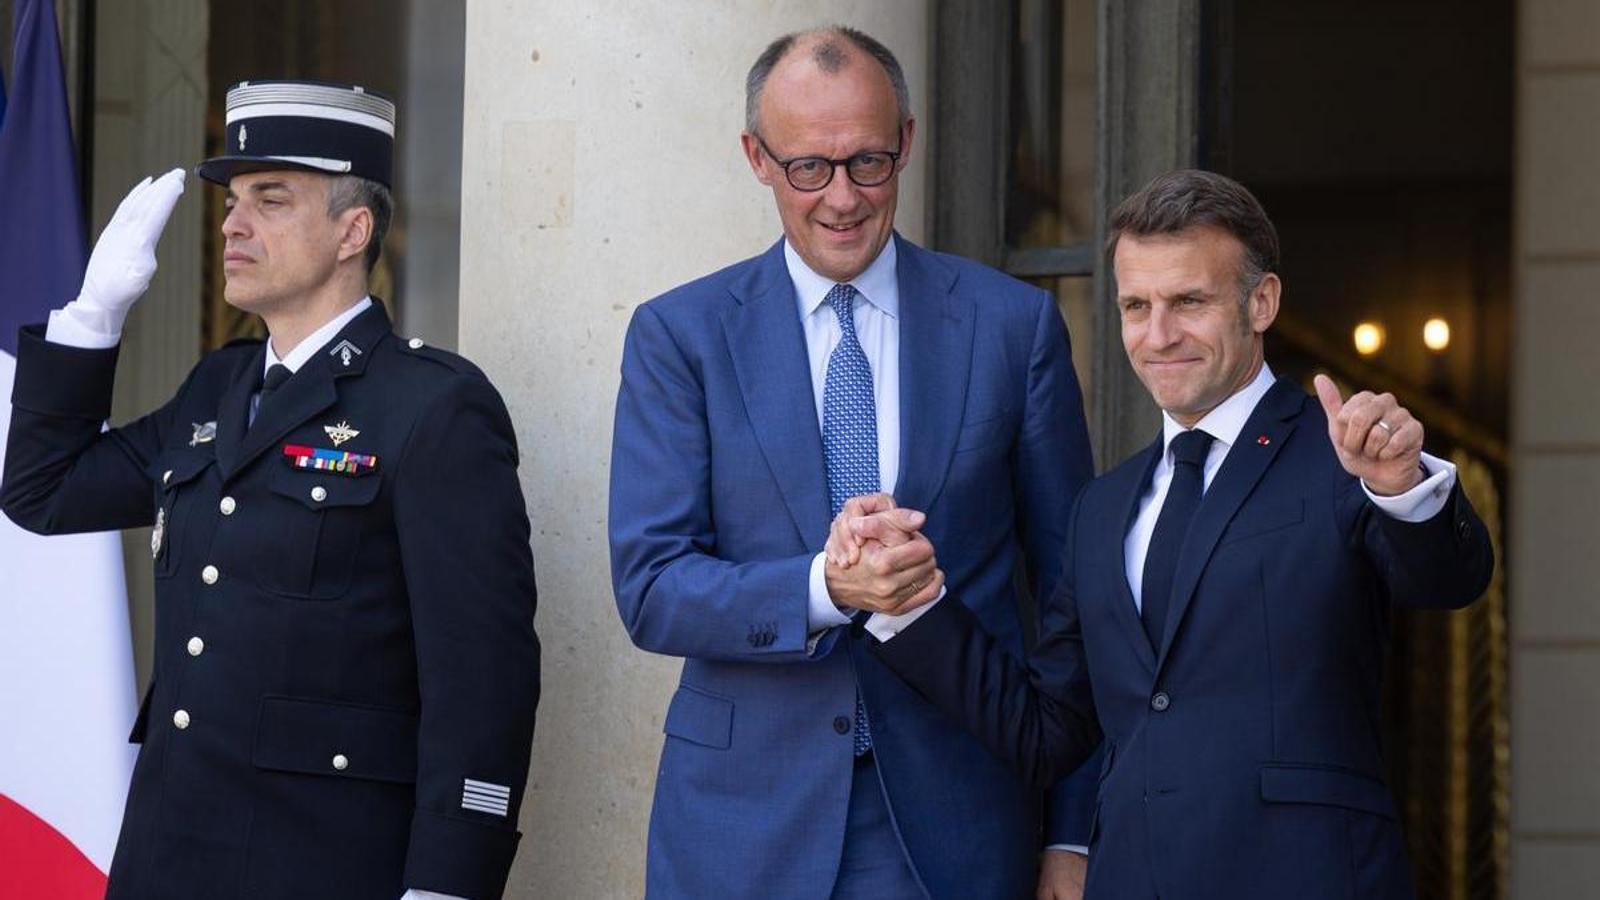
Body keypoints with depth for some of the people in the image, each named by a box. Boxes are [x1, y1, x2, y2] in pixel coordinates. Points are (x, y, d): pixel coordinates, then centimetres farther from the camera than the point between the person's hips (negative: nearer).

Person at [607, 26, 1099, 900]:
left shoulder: (1013, 325, 3)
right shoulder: (678, 335, 2)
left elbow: (1071, 589, 5)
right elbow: (649, 587, -5)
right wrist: (822, 591, -22)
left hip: (951, 823, 0)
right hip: (743, 820, 0)